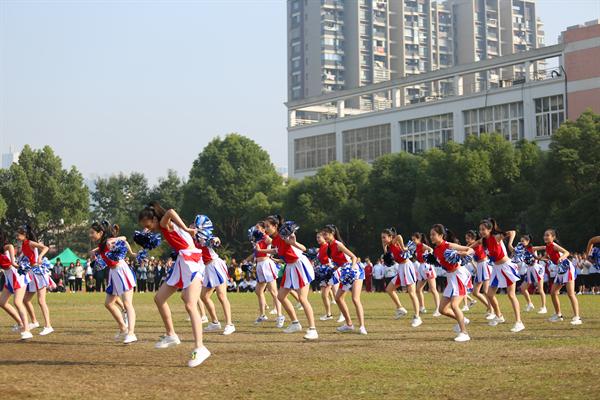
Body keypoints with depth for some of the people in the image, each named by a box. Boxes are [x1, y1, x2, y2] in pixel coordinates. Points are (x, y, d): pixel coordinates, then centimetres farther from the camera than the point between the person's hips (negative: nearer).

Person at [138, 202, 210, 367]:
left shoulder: (164, 224, -6)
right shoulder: (166, 229, 20)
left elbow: (171, 212, -27)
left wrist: (186, 229, -22)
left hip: (191, 261, -10)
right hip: (181, 262, 10)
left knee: (190, 305, -20)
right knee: (159, 298, 13)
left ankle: (200, 348, -26)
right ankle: (171, 335, 24)